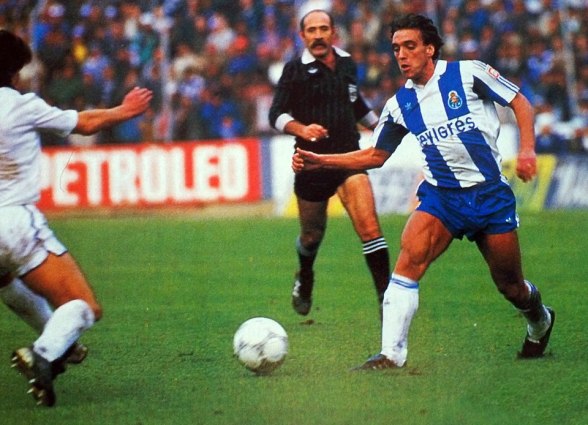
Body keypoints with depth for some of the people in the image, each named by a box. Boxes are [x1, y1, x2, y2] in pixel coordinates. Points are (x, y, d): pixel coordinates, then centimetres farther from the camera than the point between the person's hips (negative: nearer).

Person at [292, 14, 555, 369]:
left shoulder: (468, 73, -6)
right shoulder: (400, 104, 5)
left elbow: (520, 102, 2)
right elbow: (375, 156, 14)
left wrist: (527, 149, -12)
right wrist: (319, 161, 4)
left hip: (491, 193, -2)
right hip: (441, 194, 2)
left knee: (510, 286, 7)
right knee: (410, 255, -25)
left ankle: (540, 322, 43)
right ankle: (392, 353, -26)